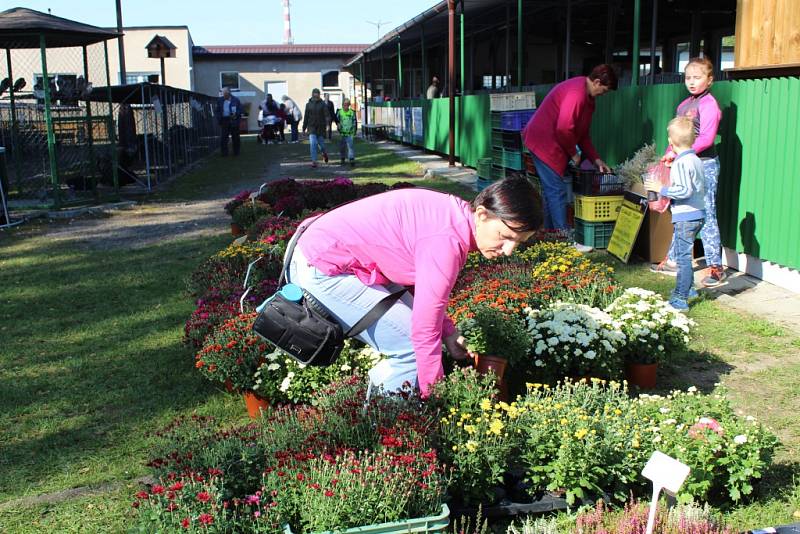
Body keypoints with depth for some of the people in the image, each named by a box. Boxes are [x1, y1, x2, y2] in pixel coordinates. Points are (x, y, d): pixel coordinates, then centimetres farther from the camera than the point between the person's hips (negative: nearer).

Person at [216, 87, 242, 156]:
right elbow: (218, 111, 11)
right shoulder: (220, 100, 8)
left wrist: (236, 114, -14)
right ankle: (224, 153, 2)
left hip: (233, 120, -1)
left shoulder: (236, 100, 2)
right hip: (224, 120, 1)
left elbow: (240, 109, 4)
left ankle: (236, 152, 17)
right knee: (223, 138, -5)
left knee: (235, 137, 6)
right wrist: (219, 119, -1)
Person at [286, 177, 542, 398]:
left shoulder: (456, 213, 1)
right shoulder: (447, 240, -28)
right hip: (321, 269, -10)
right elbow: (425, 333, -24)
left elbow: (425, 287, 13)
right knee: (412, 351, -11)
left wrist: (448, 331, 4)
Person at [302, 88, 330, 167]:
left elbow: (326, 115, -9)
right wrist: (304, 128, 13)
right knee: (313, 144, -11)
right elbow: (306, 117, 11)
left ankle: (324, 153, 42)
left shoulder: (323, 104, -1)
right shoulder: (308, 104, 6)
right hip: (311, 127, 1)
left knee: (321, 143, 9)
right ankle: (314, 161, -8)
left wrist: (327, 124, -27)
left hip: (320, 127, -1)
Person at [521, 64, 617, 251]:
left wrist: (596, 159, 13)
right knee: (557, 191, -11)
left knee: (550, 190, 14)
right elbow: (563, 129, -24)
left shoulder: (587, 97, 14)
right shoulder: (576, 94, -20)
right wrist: (573, 153, -10)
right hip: (545, 142, -11)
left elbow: (582, 132, 18)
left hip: (547, 143, 11)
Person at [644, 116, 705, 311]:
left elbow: (684, 190, -26)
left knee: (683, 257, -6)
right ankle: (687, 288, 35)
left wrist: (662, 189, -17)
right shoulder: (696, 160, 12)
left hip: (685, 216, -10)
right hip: (698, 214, 10)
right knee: (683, 254, 23)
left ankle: (680, 299, -3)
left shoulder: (681, 163, -17)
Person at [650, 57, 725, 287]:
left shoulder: (708, 104, -11)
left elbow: (706, 138, -20)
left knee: (706, 216, -6)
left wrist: (678, 153, -23)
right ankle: (673, 261, 21)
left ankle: (716, 267, 1)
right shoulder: (684, 105, 15)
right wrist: (669, 154, 3)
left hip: (704, 164, -8)